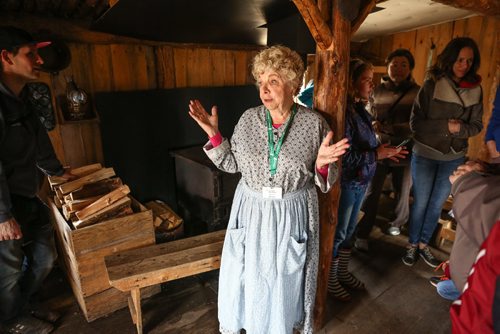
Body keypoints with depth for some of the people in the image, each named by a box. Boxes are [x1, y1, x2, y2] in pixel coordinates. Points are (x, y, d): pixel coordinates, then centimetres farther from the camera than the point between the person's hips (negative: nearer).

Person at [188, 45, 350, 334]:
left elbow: (325, 178, -3)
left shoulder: (314, 123, -10)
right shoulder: (248, 118, -4)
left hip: (293, 214, -1)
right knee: (245, 272, 19)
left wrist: (321, 164, -25)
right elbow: (233, 164, 3)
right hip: (251, 210, 2)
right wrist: (214, 135, -8)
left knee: (286, 276, 18)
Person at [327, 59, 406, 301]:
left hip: (359, 183, 9)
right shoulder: (344, 113, -23)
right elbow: (345, 158, -26)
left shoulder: (359, 109, 5)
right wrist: (377, 155, -17)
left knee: (349, 230, 22)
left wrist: (384, 151, -1)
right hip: (345, 184, -9)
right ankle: (331, 280, 31)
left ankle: (343, 272, 43)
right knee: (338, 233, 9)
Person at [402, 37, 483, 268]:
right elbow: (415, 123, -13)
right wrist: (446, 126, -22)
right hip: (425, 155, -3)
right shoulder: (432, 85, -12)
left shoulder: (475, 89, -1)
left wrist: (460, 128, -18)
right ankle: (412, 245, 27)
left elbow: (477, 125, 2)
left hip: (454, 158, 4)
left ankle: (423, 244, 33)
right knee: (420, 203, 9)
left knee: (437, 205, 15)